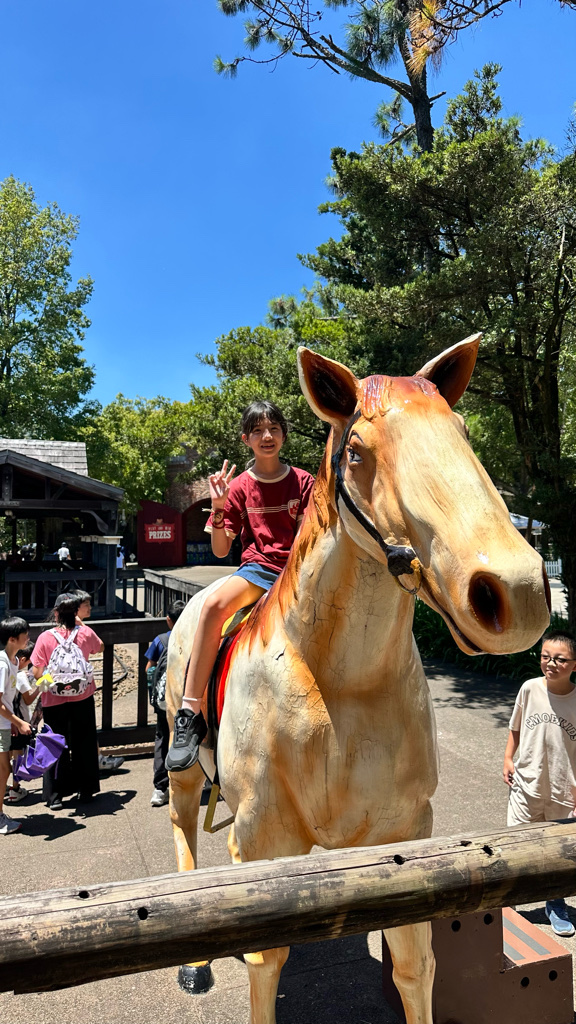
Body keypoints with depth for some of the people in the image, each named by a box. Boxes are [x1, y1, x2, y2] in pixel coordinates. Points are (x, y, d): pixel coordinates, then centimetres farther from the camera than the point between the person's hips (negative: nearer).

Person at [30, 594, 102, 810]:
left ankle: (55, 796, 16)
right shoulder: (85, 633, -9)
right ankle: (85, 790, 26)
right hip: (83, 698, 1)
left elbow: (37, 673, -12)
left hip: (54, 701, -1)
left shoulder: (45, 638, -14)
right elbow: (99, 647, 14)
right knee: (83, 744, 15)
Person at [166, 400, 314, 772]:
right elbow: (221, 550, 4)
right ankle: (190, 715, -29)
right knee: (214, 604, -33)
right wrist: (219, 507, -10)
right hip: (257, 568, 0)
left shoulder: (303, 482, 8)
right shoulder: (240, 487, 7)